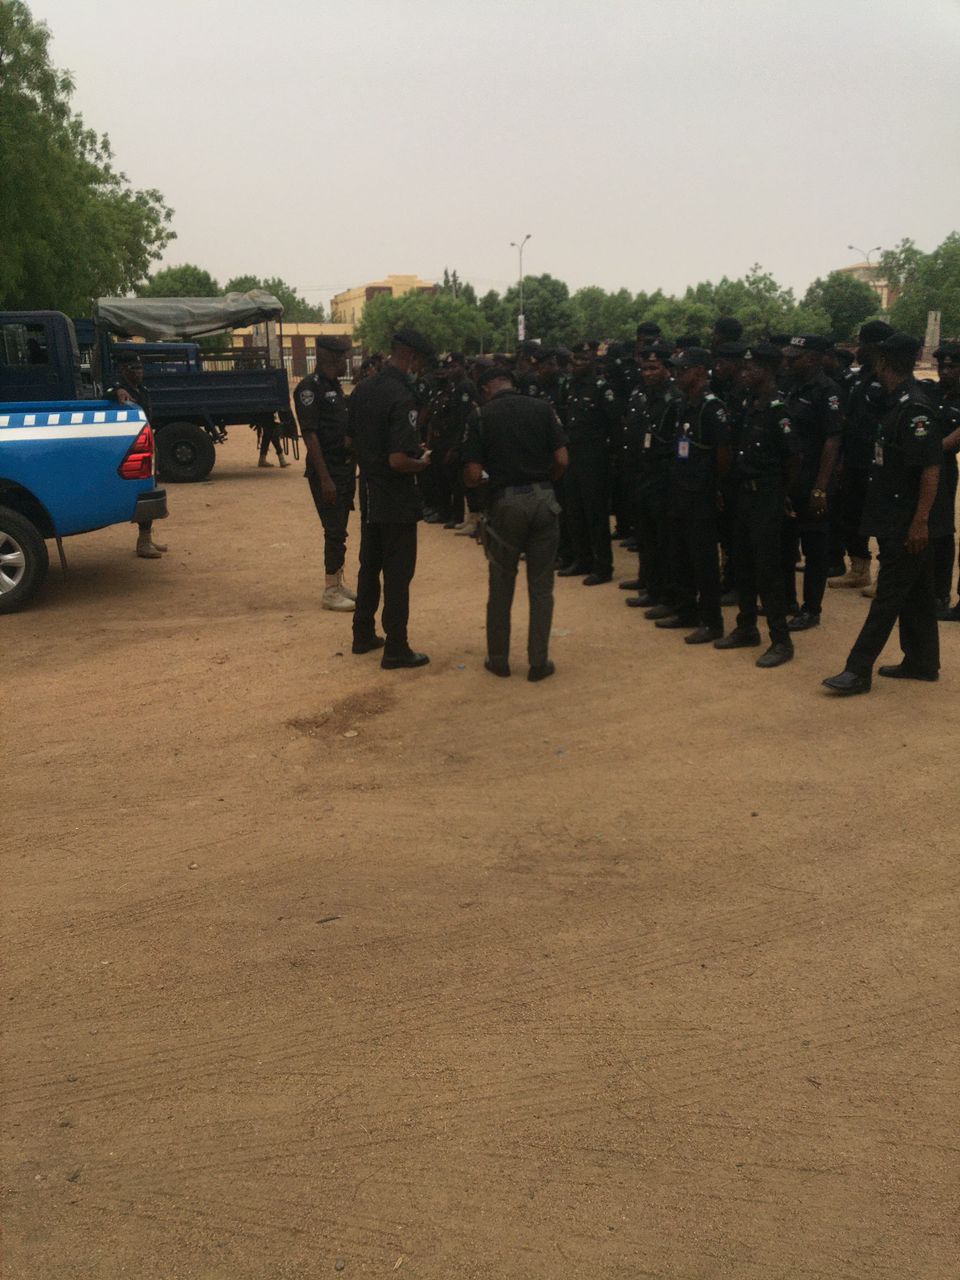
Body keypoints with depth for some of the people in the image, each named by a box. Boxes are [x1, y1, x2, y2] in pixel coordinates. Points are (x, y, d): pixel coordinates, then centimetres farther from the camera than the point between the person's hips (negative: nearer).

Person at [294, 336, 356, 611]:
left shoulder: (335, 386, 13)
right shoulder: (310, 388, -14)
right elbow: (309, 434, -19)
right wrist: (324, 478, -23)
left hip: (345, 467, 8)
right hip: (326, 471, -8)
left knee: (339, 530, 14)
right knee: (334, 531, -6)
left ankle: (338, 582, 23)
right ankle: (331, 592, 2)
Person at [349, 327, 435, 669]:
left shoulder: (363, 389, 4)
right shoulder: (402, 399, -22)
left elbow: (350, 440, 14)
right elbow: (398, 460, -28)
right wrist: (423, 462, -9)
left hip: (369, 496, 8)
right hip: (397, 500, -8)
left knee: (369, 566, 19)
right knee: (398, 574, 1)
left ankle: (364, 635, 30)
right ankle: (396, 650, 7)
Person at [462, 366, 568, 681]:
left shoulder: (481, 417, -2)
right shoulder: (542, 407, 2)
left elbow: (472, 475, -8)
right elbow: (562, 460, -4)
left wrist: (478, 483, 15)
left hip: (505, 503, -1)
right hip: (543, 500, 1)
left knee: (501, 587, 13)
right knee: (541, 587, 10)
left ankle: (498, 659, 21)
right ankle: (539, 662, 14)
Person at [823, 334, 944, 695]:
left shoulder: (915, 407, -18)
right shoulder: (895, 403, 10)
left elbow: (931, 468, -21)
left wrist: (921, 520, -23)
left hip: (907, 524, -9)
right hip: (895, 519, 9)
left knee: (888, 596, -5)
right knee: (915, 594, 16)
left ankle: (858, 671, -2)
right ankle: (922, 663, 26)